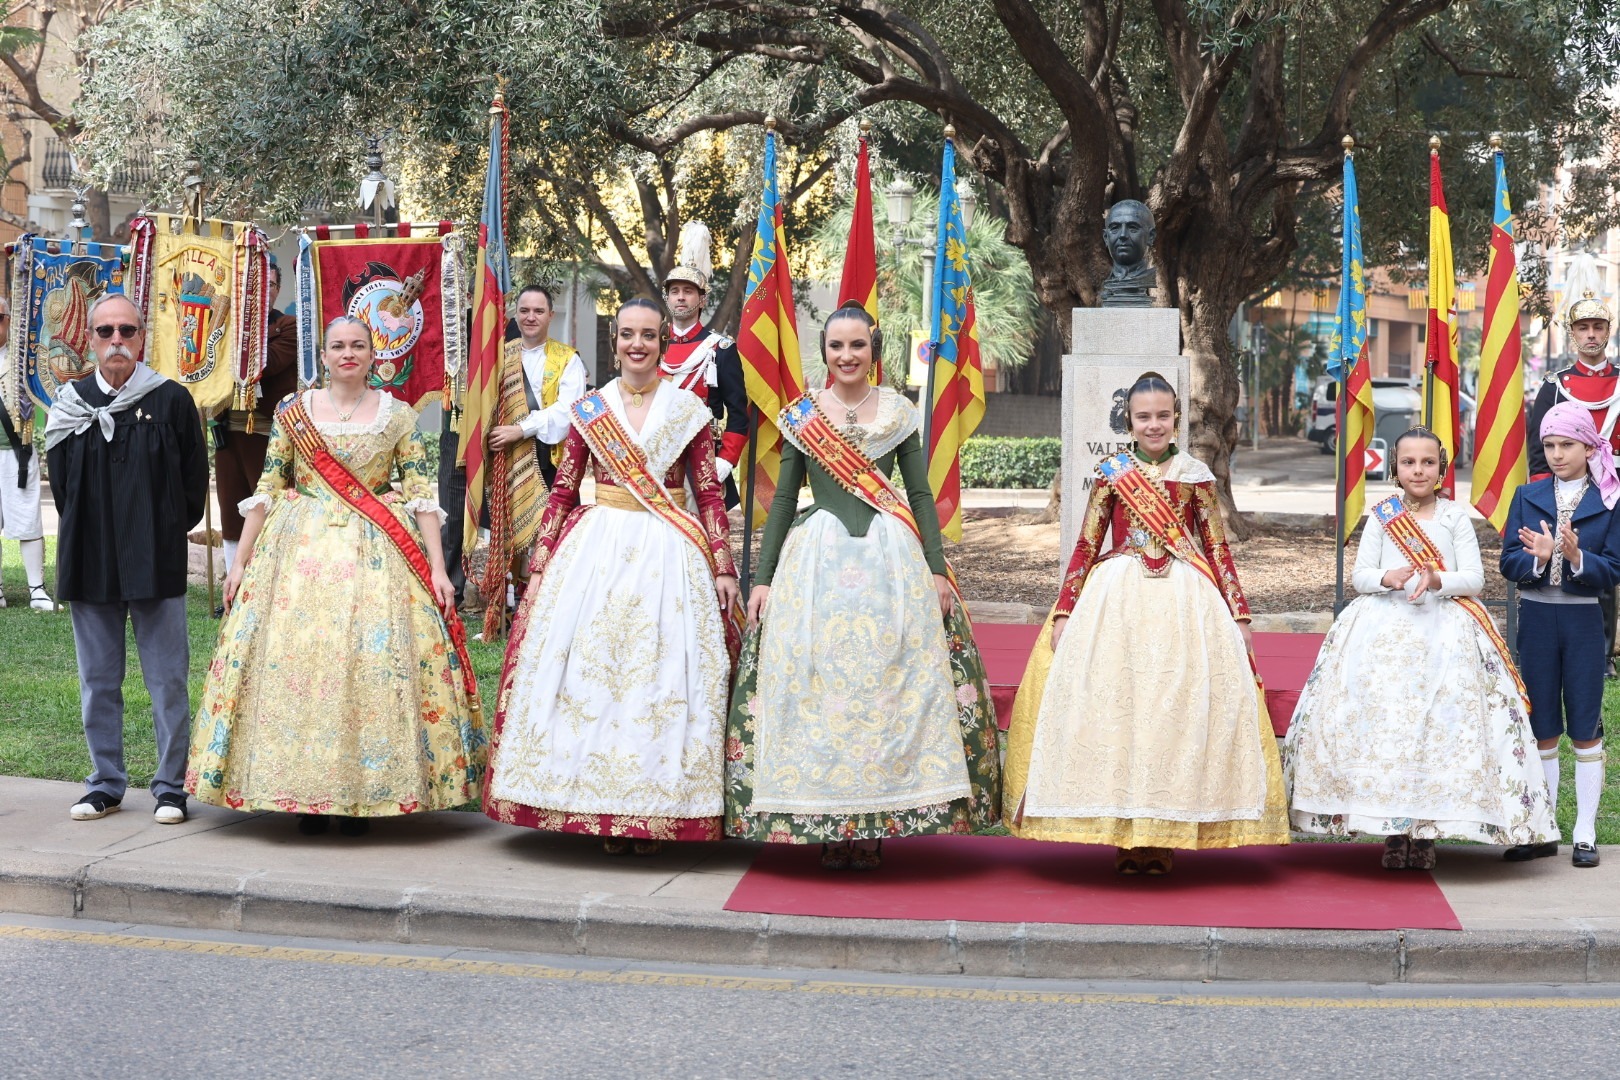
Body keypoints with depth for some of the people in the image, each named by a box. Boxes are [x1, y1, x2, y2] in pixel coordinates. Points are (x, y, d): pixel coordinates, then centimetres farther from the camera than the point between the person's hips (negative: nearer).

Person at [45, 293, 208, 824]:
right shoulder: (71, 405, 6)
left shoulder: (171, 401, -1)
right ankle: (105, 784, 19)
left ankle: (170, 786, 8)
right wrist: (83, 539, 7)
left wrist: (166, 533, 2)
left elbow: (194, 482, 3)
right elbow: (61, 485, 14)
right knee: (97, 681, 9)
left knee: (167, 680, -1)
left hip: (156, 562, -3)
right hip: (89, 562, 3)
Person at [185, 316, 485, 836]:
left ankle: (362, 794, 3)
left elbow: (422, 495, 1)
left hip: (377, 553, -1)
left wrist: (437, 567, -6)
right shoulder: (293, 411, 7)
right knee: (294, 657, -5)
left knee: (373, 661, -6)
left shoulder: (398, 415, 5)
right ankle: (305, 795, 5)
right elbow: (265, 492, 7)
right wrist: (240, 561, 3)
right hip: (301, 548, 1)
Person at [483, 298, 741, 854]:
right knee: (589, 668, -3)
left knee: (662, 672, -4)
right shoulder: (589, 409, 8)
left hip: (669, 555, -1)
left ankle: (652, 815, 2)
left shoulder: (688, 410, 5)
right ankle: (604, 811, 4)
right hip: (596, 551, 1)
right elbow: (562, 491, 8)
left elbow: (710, 494, 4)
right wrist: (538, 567, 2)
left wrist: (724, 568, -2)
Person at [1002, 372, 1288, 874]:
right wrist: (1063, 613, 1)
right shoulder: (1111, 473, 5)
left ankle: (1163, 837, 4)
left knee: (1178, 710, -3)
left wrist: (1238, 615, 5)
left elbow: (1218, 548, 9)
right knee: (1114, 709, -4)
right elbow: (1086, 547, 6)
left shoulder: (1196, 474, 6)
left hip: (1185, 602, 0)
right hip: (1118, 600, 0)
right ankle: (1124, 838, 3)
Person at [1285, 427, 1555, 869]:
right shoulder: (1381, 516, 9)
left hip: (1444, 632, -1)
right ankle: (1392, 831, 4)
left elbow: (1474, 579, 1)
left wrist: (1439, 581, -18)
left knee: (1441, 724, -9)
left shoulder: (1456, 517, 6)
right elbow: (1359, 575, 6)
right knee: (1384, 724, -6)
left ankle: (1426, 831, 1)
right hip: (1384, 629, 1)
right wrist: (1387, 578, -16)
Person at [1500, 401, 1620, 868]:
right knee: (1541, 728, 9)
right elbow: (1509, 562, -2)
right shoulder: (1527, 496, 5)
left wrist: (1576, 557, -24)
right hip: (1536, 618, 2)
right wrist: (1538, 557, -22)